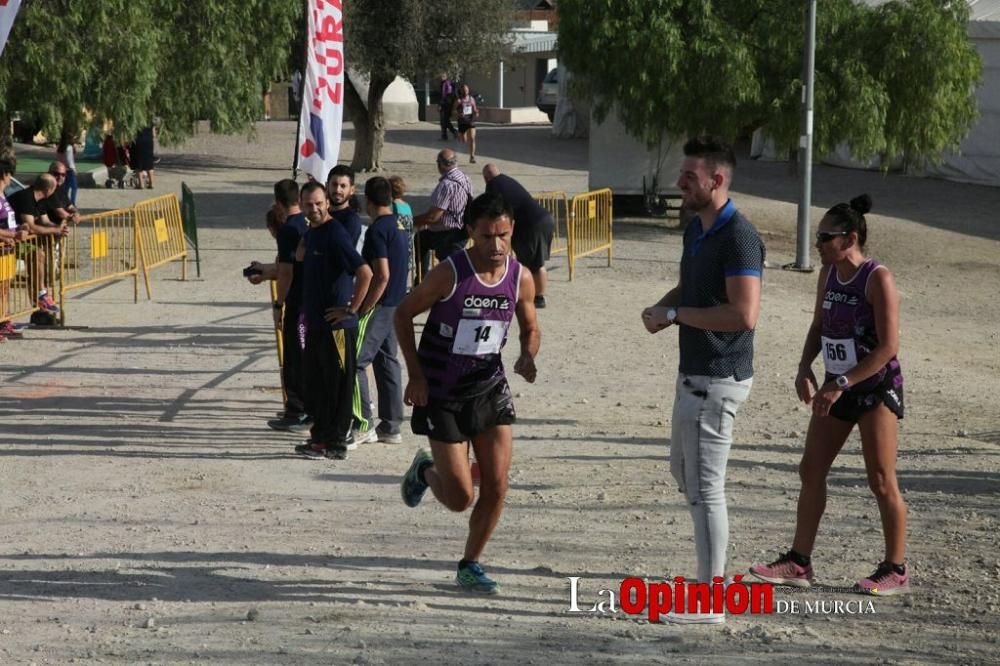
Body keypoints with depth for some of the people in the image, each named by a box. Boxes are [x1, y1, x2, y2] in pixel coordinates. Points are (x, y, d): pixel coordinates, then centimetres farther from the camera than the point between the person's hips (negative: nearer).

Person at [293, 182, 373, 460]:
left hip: (337, 325, -9)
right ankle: (321, 434, 27)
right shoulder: (311, 233, 10)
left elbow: (365, 273, -23)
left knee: (337, 385, 0)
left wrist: (351, 308, -18)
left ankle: (336, 443, 6)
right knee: (313, 382, 16)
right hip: (315, 322, 9)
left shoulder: (335, 234, -17)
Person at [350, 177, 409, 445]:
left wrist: (362, 310, -18)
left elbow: (382, 275, -23)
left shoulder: (377, 230, -17)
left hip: (379, 305, -9)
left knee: (354, 362, -5)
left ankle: (364, 426, -5)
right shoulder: (399, 225, 11)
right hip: (396, 304, 9)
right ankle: (391, 427, 16)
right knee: (387, 361, 13)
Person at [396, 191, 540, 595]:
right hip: (442, 395, -4)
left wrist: (527, 357, -12)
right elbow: (403, 314, -6)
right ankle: (425, 471, 31)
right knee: (459, 498, -4)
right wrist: (416, 375, -11)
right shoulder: (449, 274, -18)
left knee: (496, 488, -1)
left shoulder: (520, 279, -5)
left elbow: (530, 329, 11)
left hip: (489, 389, 4)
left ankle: (470, 566, 18)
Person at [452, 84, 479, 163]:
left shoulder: (471, 99, 6)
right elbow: (453, 110, -7)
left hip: (471, 121, 2)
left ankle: (472, 157, -9)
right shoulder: (458, 100, -5)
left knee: (472, 139, -12)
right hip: (462, 121, -2)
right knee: (464, 141, 9)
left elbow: (474, 109, 16)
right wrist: (458, 113, -27)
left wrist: (476, 113, -6)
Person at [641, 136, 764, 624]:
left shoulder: (738, 237, -20)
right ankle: (715, 573, 33)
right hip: (693, 373, 11)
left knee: (704, 485, -5)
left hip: (718, 379, -11)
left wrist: (676, 315, -19)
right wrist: (661, 308, 3)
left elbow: (744, 314, -28)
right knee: (683, 471, 20)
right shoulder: (696, 228, 11)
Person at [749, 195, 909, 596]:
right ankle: (799, 563, 14)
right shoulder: (828, 275, 5)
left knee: (881, 480, -2)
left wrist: (842, 383, -24)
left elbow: (888, 345, -21)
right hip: (837, 388, 8)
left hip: (876, 387, -8)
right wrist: (805, 368, 0)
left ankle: (895, 571, 9)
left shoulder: (877, 279, -17)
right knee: (811, 470, 7)